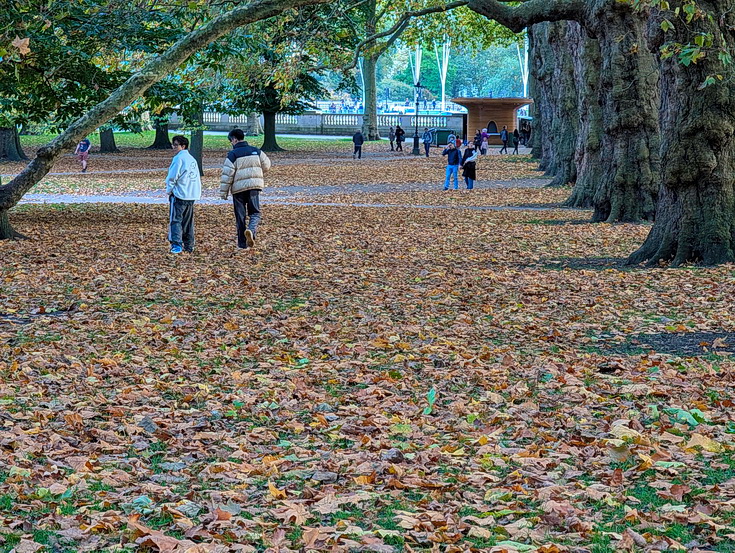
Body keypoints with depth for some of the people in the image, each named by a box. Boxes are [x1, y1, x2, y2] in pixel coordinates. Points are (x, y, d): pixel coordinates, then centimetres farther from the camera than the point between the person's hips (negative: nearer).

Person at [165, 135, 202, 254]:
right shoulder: (192, 159, 15)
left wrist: (169, 190, 2)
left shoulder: (178, 158, -11)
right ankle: (189, 245, 16)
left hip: (179, 194, -8)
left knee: (175, 220, -8)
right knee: (188, 221, 14)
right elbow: (197, 178, 18)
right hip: (192, 195, 8)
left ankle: (177, 245, -19)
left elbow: (172, 177, -12)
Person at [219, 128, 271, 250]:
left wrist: (223, 192, -5)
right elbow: (266, 165, 13)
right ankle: (251, 230, -22)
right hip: (254, 186, 3)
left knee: (240, 216, 7)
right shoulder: (256, 151, 7)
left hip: (239, 188, -2)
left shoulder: (233, 154, -6)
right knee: (255, 212, 9)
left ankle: (242, 243, 12)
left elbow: (227, 174, -10)